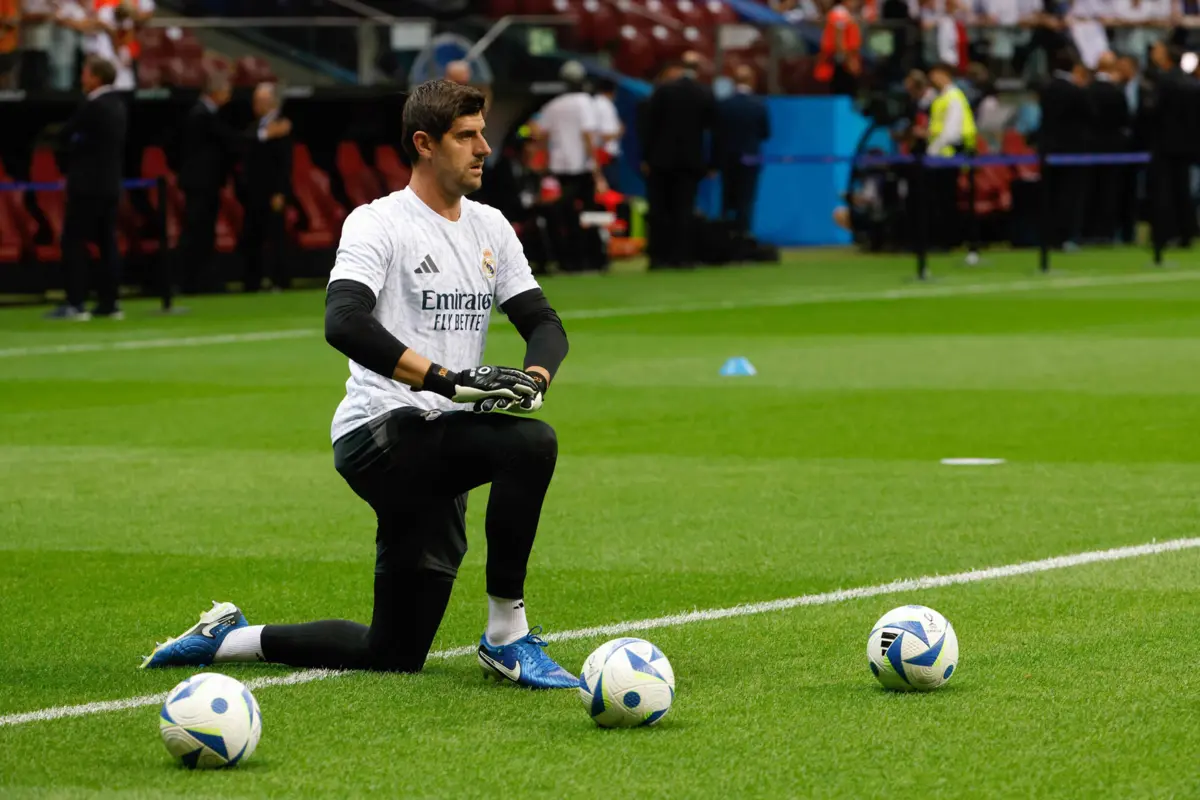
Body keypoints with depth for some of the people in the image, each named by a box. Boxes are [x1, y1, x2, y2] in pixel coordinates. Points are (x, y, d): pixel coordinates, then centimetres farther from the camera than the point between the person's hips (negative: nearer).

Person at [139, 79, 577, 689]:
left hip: (444, 444, 8)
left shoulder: (490, 228, 16)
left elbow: (544, 324, 14)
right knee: (531, 443, -33)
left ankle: (228, 638, 23)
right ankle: (507, 636, -23)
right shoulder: (378, 223, -6)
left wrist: (533, 378, -10)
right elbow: (344, 322, -23)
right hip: (377, 433, -7)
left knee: (396, 654, 5)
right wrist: (450, 379, -31)